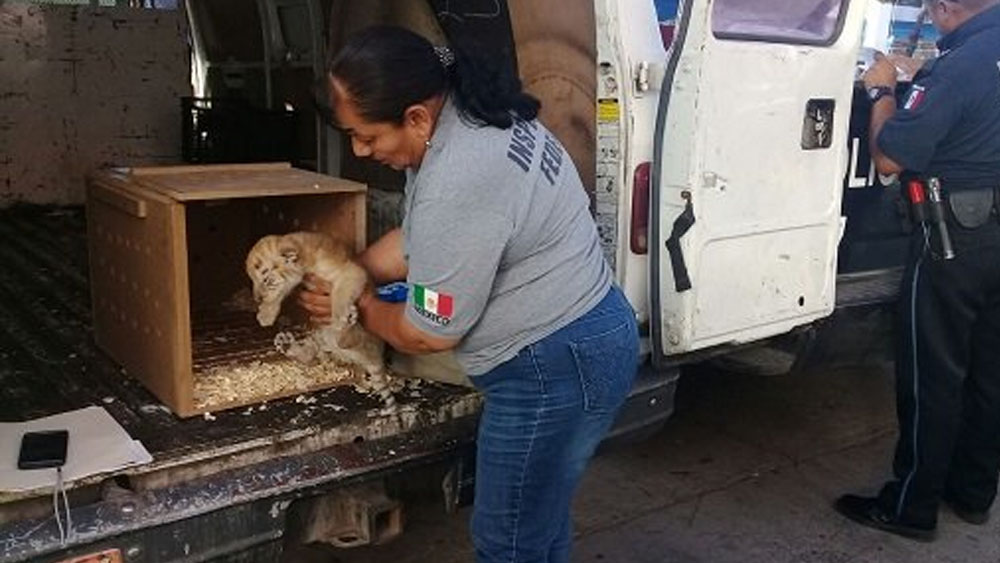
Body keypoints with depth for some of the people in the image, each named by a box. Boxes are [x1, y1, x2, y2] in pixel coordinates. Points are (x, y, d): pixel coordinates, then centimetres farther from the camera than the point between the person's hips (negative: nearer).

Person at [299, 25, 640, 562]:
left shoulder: (459, 184, -28)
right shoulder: (467, 113, 3)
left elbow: (427, 334, -15)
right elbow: (415, 240, 16)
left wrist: (362, 307, 4)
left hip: (556, 368, -10)